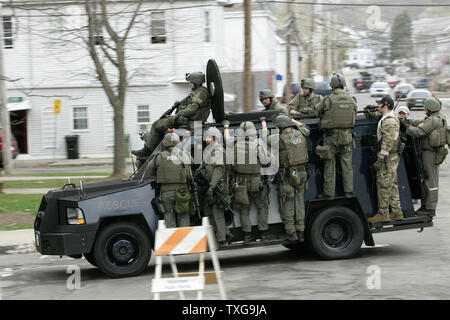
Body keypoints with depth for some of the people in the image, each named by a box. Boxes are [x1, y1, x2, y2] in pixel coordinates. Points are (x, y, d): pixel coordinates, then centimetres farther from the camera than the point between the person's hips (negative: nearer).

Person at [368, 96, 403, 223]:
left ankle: (383, 214, -6)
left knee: (384, 185, -7)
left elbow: (388, 141, -25)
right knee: (392, 185, 14)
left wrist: (380, 159, -26)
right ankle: (396, 212, 17)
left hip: (388, 157, -11)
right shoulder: (393, 118, 16)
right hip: (393, 156, 11)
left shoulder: (389, 121, -18)